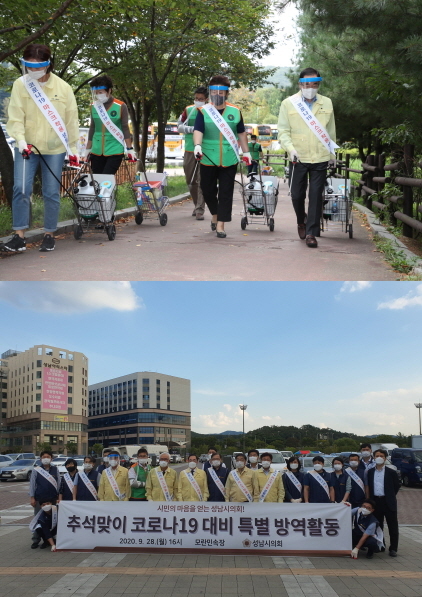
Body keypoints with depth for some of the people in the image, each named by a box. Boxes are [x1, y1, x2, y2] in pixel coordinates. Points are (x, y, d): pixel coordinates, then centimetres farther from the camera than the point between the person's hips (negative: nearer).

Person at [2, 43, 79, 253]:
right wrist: (21, 139, -21)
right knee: (21, 188, -10)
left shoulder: (63, 88, -2)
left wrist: (73, 147, 5)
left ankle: (49, 235, 16)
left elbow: (71, 119, 4)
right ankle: (19, 236, -6)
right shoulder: (20, 85, -2)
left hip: (54, 149, 0)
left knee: (52, 193, 3)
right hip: (26, 147, 0)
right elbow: (15, 116, -5)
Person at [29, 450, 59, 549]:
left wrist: (58, 497, 0)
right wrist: (32, 498, -6)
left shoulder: (55, 470, 4)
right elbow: (32, 484, -1)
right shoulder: (36, 470, 0)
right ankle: (36, 540, 11)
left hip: (52, 499, 1)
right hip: (39, 499, -1)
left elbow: (59, 484, 5)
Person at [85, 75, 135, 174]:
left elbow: (125, 129, 0)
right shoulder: (94, 106, 6)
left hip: (115, 151, -4)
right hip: (96, 152, 4)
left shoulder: (120, 106, -5)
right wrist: (88, 149, 16)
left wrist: (130, 149, -2)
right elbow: (92, 128, 14)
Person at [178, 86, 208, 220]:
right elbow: (180, 126, 9)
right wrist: (192, 129, -8)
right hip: (189, 150, 4)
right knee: (190, 181, 10)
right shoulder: (188, 110, 9)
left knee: (202, 181, -8)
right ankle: (197, 205, 27)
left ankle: (200, 210, -7)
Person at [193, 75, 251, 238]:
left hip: (229, 160, 1)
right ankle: (215, 215, 35)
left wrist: (246, 152, 15)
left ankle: (220, 225, 3)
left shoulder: (235, 111, 7)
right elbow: (198, 131, -11)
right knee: (208, 190, 8)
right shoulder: (203, 111, 1)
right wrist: (197, 145, -30)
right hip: (208, 159, 0)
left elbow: (241, 133, 16)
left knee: (226, 193, -2)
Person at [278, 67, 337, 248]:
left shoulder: (327, 103, 8)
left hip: (320, 158, 1)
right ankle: (301, 221, 36)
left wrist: (332, 154, 17)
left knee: (316, 196, -2)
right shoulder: (288, 103, 2)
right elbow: (283, 131, 0)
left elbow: (331, 131, 15)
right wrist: (290, 149, -16)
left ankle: (311, 233, 7)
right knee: (297, 195, 7)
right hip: (298, 158, -1)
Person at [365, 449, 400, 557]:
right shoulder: (370, 472, 6)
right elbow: (367, 486, 10)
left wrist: (390, 496, 8)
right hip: (375, 501, 3)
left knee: (392, 526, 2)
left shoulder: (391, 472, -2)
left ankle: (393, 549, 9)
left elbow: (397, 486, 5)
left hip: (388, 502, -3)